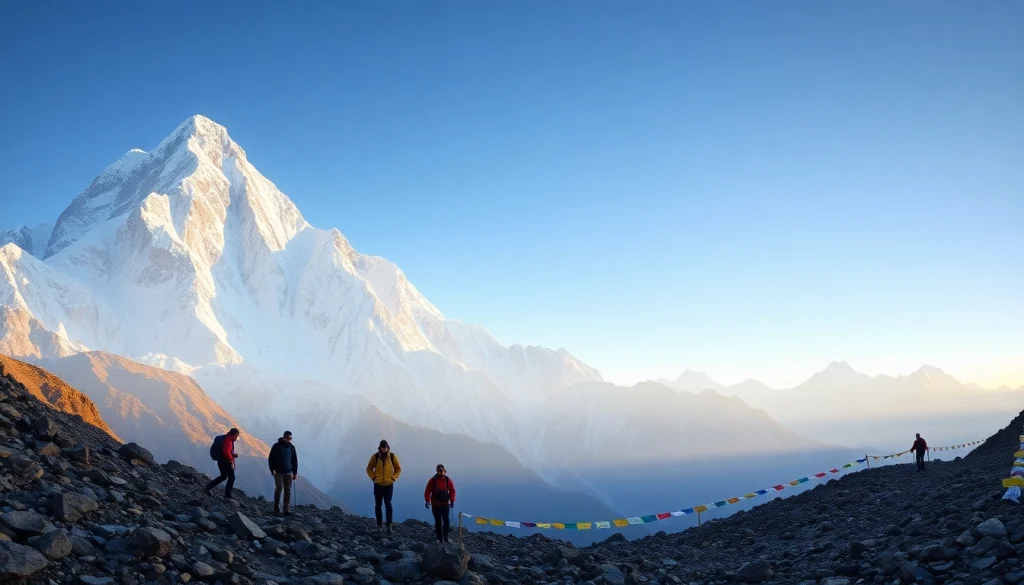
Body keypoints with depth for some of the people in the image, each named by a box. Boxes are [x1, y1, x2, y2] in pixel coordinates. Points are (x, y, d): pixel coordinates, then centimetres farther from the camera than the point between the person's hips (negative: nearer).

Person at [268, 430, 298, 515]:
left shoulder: (291, 447, 9)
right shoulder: (276, 446, -2)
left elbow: (295, 460, 14)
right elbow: (270, 458, -1)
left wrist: (295, 472, 10)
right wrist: (272, 470, -9)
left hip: (288, 472, 3)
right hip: (278, 472, -3)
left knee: (288, 490, -1)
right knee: (279, 488, -10)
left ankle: (286, 509, 2)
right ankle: (276, 507, 7)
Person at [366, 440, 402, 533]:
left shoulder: (392, 457, -2)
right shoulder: (375, 456, -3)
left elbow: (398, 469, 10)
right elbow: (369, 468, 9)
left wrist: (394, 478, -2)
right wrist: (374, 477, -3)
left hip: (389, 485, -1)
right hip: (378, 485, 1)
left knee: (388, 504, -7)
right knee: (378, 505, 6)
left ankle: (389, 526, -3)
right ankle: (379, 525, 16)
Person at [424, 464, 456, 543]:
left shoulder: (448, 480, 2)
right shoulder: (433, 480, -3)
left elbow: (452, 491, 6)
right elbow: (427, 491, -3)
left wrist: (452, 501, -4)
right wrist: (427, 501, -13)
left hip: (446, 504, 1)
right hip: (435, 504, -1)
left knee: (447, 521, -9)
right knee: (438, 522, 5)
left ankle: (445, 538, 0)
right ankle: (440, 539, 13)